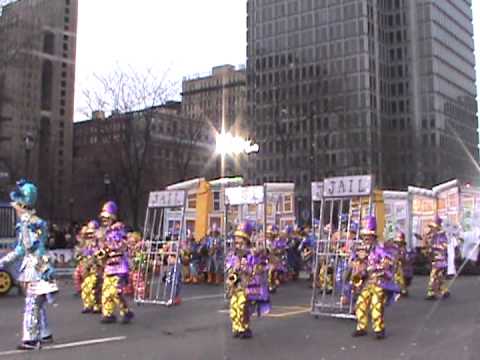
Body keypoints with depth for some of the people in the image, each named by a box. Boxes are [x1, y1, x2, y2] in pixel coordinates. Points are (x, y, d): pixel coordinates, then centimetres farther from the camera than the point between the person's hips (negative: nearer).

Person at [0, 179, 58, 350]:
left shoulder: (36, 223, -14)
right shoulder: (24, 224, 13)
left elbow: (30, 246, -24)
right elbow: (20, 249, 19)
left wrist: (25, 226, -26)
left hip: (37, 268, -9)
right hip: (30, 267, 9)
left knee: (32, 304, -6)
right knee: (37, 304, 15)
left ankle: (31, 339, -2)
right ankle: (45, 334, 24)